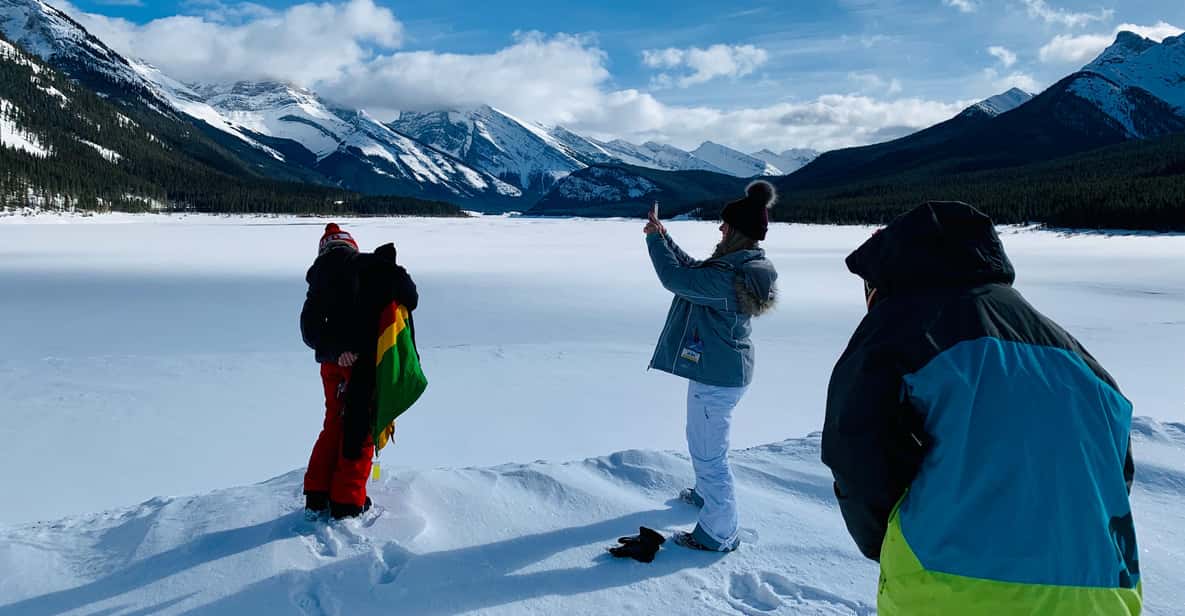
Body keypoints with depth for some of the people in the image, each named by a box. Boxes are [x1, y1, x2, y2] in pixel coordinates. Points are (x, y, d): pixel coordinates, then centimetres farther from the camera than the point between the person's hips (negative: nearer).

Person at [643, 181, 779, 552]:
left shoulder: (728, 276, -29)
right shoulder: (748, 266, 3)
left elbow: (675, 277, -24)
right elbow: (693, 269, 14)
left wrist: (655, 238, -11)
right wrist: (665, 238, 12)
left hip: (716, 377, -11)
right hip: (721, 368, 11)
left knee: (709, 454, 3)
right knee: (700, 440, 30)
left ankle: (718, 533, 16)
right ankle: (707, 495, 51)